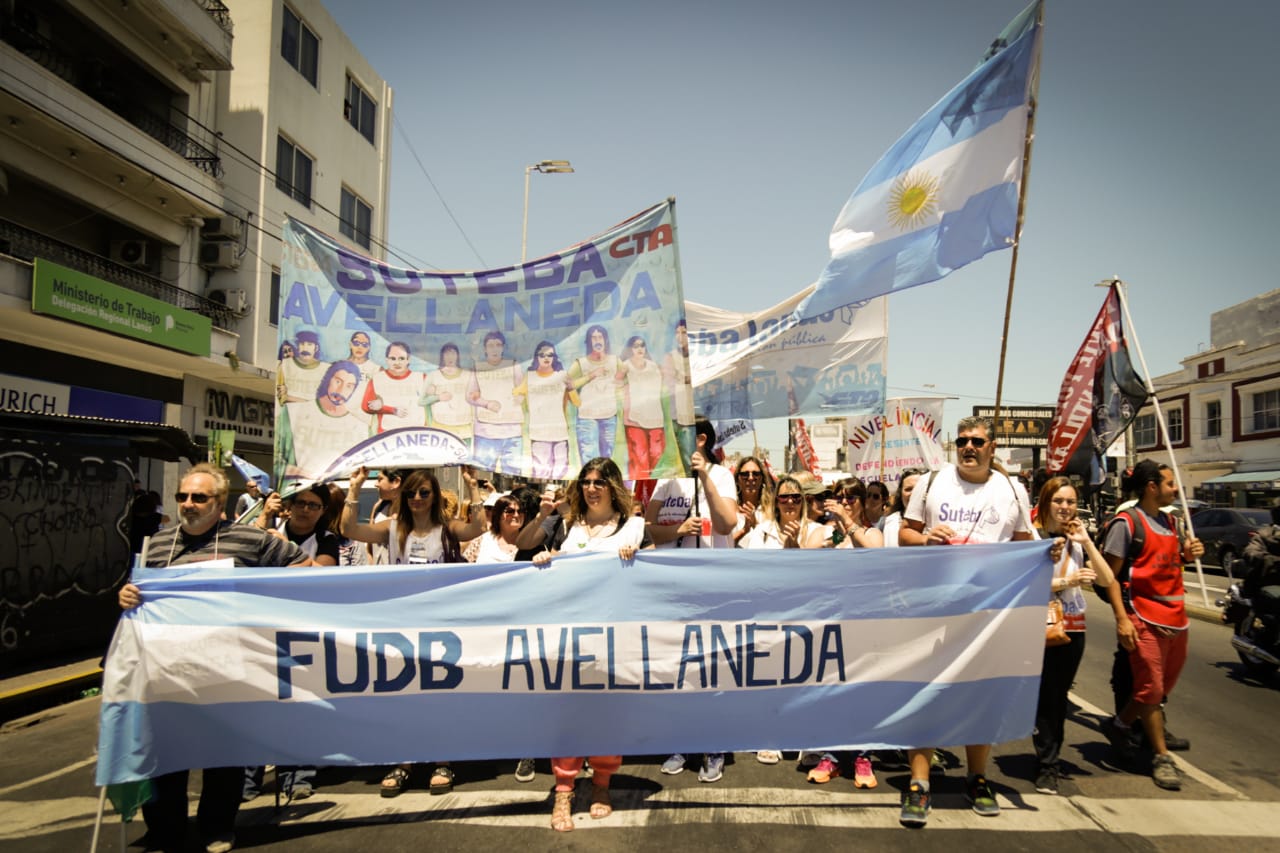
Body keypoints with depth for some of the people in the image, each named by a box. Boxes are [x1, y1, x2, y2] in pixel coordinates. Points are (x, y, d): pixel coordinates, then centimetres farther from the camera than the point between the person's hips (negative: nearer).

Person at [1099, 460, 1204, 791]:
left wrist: (1187, 554, 2)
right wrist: (1122, 619, -18)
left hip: (1176, 617, 8)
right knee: (1150, 689, 0)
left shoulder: (1169, 522, 14)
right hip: (1144, 618, -8)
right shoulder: (1127, 522, -9)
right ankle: (1161, 757, 12)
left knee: (1163, 687, 15)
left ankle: (1119, 724, 34)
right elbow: (1110, 574, -12)